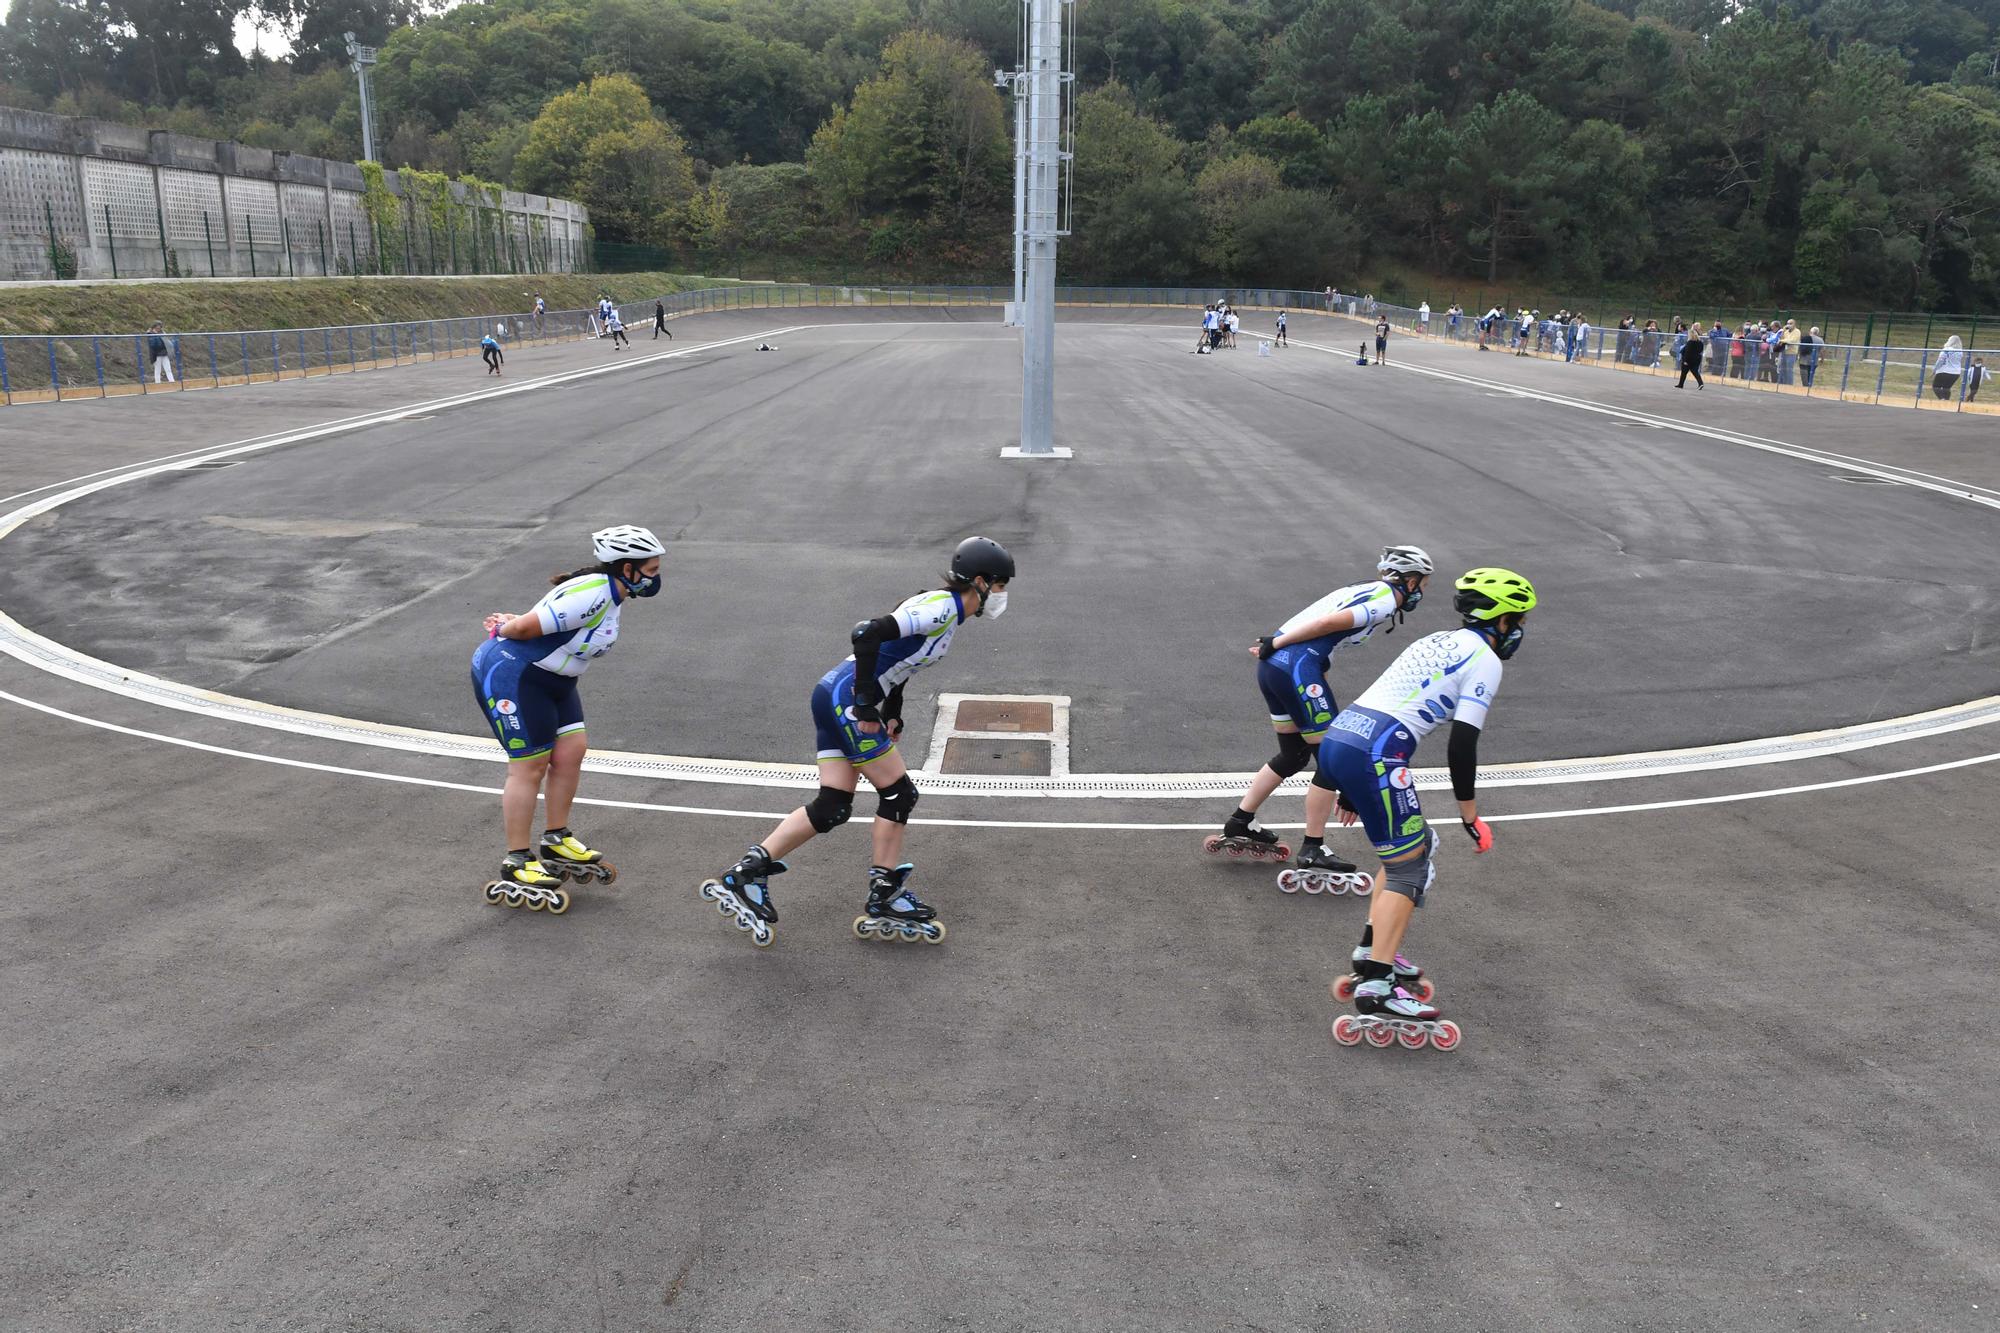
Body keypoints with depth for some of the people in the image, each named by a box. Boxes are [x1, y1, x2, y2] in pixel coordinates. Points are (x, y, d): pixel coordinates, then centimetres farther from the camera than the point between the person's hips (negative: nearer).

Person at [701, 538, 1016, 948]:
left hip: (835, 698, 10)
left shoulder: (942, 609, 16)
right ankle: (884, 900, 9)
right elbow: (867, 634, -26)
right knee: (898, 794, -1)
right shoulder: (941, 608, -15)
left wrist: (893, 715, 15)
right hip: (846, 699, -10)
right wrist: (868, 705, -22)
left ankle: (746, 875, 9)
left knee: (832, 808, 7)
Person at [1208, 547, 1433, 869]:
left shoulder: (1363, 591, 24)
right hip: (1298, 668, -10)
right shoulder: (1386, 600, -5)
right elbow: (1328, 623, -15)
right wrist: (1276, 644, -11)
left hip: (1272, 665, 10)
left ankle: (1238, 827, 25)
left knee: (1294, 754, 21)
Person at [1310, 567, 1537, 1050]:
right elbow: (1461, 747, -7)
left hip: (1338, 734, 9)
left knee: (1417, 843, 21)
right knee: (1409, 868, -2)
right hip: (1373, 754, -9)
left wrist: (1353, 788, 33)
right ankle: (1376, 988, -9)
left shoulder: (1438, 642, 27)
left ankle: (1372, 953, 22)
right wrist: (1470, 816, 4)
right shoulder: (1485, 661, 2)